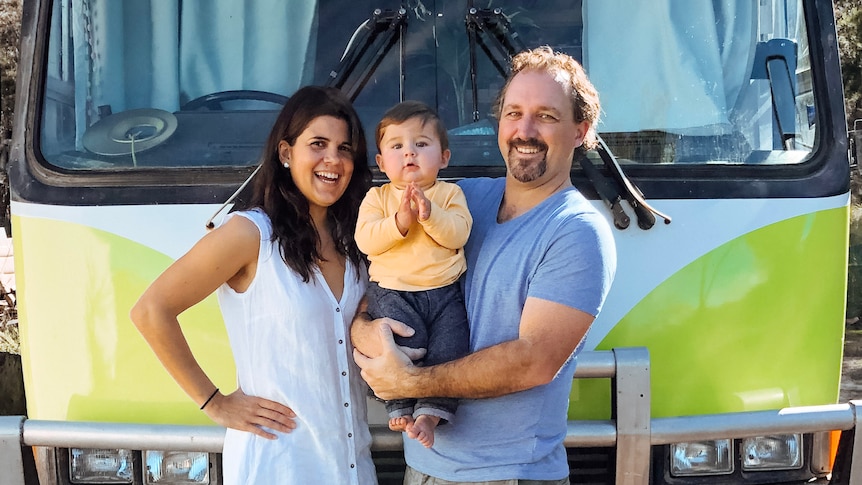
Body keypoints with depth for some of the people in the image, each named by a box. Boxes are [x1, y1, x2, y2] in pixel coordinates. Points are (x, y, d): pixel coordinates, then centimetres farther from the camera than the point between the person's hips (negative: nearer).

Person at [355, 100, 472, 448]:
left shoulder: (449, 194, 10)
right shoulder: (377, 198, 10)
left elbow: (458, 234, -7)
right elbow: (365, 240, -6)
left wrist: (429, 213, -22)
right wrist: (400, 221, -19)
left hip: (444, 291, 1)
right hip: (392, 292, -1)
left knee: (449, 347, -18)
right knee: (407, 343, -24)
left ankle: (430, 414, -13)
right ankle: (400, 407, -10)